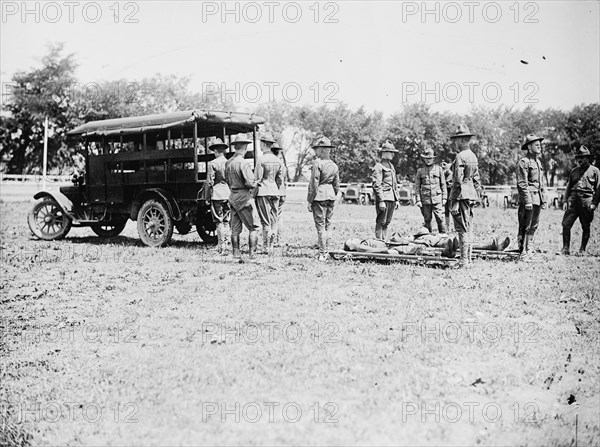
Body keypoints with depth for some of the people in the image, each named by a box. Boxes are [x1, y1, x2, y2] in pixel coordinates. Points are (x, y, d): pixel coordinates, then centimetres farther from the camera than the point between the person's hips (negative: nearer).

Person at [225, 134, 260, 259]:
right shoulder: (244, 163, -17)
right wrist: (257, 183, -2)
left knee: (235, 228, 12)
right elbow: (250, 182, -22)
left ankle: (236, 253, 16)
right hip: (244, 197, -8)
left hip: (232, 197, 8)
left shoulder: (228, 162, 8)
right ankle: (252, 253, -2)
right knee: (254, 227, 1)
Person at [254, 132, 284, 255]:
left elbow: (257, 179, -11)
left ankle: (266, 247, -2)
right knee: (274, 220, 9)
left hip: (263, 191, -6)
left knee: (265, 221, -3)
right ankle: (271, 245, 13)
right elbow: (280, 179, 12)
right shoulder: (277, 160, 8)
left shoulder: (261, 160, -11)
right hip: (275, 192, 6)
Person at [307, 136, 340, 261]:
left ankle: (322, 254, -3)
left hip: (319, 195, -7)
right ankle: (327, 251, 17)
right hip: (331, 195, 7)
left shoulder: (317, 163, -12)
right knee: (328, 225, 13)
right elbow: (337, 185, 14)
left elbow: (314, 184, -13)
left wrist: (310, 201, -9)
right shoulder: (334, 165, 10)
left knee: (320, 225, -3)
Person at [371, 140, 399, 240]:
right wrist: (381, 201, -19)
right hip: (383, 198, -8)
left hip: (392, 199, 8)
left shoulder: (391, 166, 19)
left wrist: (397, 199, 18)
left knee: (387, 222, 9)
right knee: (381, 222, -6)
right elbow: (376, 186, -14)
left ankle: (384, 240, 14)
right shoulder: (378, 167, -8)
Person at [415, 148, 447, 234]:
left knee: (439, 218, -7)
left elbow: (443, 185, 10)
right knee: (427, 220, 3)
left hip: (437, 198, -1)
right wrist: (418, 200, -1)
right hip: (425, 199, 1)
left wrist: (444, 198, 4)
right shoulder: (420, 171, 8)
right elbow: (417, 187, 7)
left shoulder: (438, 168, 8)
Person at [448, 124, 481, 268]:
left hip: (462, 195, -9)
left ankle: (464, 260, -6)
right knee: (468, 229, 12)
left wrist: (455, 202, -19)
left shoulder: (460, 157, -14)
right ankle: (468, 259, 17)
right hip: (471, 195, 9)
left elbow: (458, 181, -18)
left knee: (462, 229, -7)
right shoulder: (473, 156, 15)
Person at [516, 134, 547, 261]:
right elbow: (522, 184, -15)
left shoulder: (537, 162, 18)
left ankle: (529, 252, 18)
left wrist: (543, 200, 17)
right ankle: (523, 254, -3)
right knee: (525, 227, -6)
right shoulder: (524, 162, -9)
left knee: (533, 227, 11)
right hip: (528, 199, -8)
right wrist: (528, 201, -20)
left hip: (537, 199, 9)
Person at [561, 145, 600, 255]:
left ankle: (582, 250, 13)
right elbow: (569, 187, 18)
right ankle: (566, 248, 0)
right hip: (573, 201, 3)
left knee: (586, 228, 3)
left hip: (586, 201, -3)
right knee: (566, 224, -7)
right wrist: (565, 200, 7)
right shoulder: (574, 171, 16)